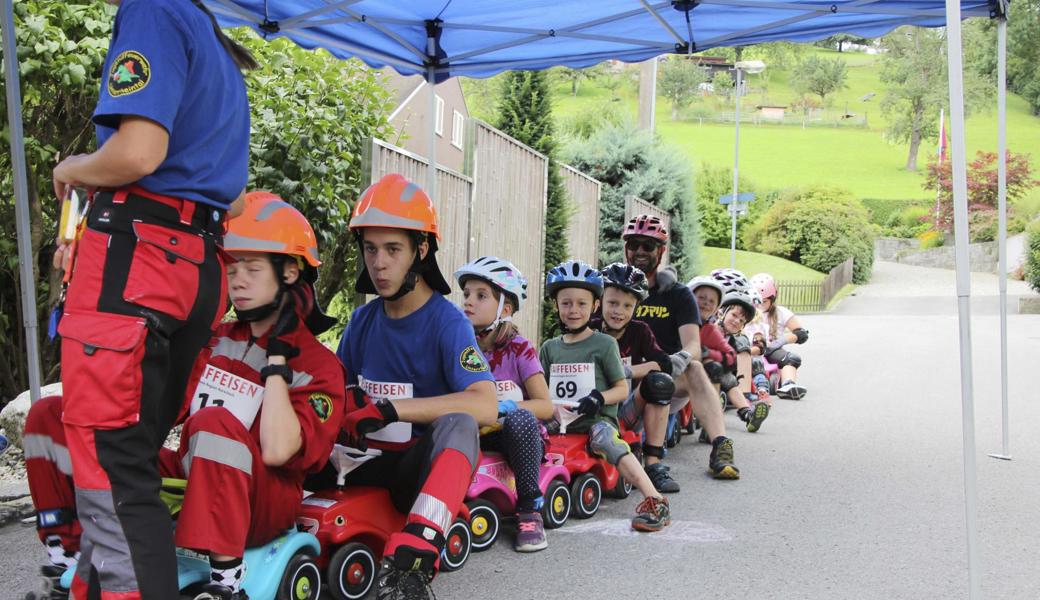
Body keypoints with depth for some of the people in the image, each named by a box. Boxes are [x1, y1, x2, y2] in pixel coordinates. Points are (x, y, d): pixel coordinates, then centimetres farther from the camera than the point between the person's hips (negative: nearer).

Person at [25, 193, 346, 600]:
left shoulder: (318, 366, -7)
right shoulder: (216, 340, 13)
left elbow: (276, 451, -22)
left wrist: (277, 357, -16)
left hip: (260, 505, -6)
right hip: (188, 482, 7)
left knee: (213, 423, -39)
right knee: (50, 415, 1)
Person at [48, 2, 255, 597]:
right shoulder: (221, 52, 25)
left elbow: (138, 153, -18)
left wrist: (71, 170, 3)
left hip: (136, 257, -9)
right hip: (202, 262, 10)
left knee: (109, 468, -10)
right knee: (137, 454, 13)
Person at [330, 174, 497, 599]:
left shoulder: (447, 322, -10)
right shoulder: (362, 320, 7)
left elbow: (485, 407, -24)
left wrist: (389, 409, -24)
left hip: (422, 468, -5)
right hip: (366, 461, 5)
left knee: (458, 424, -37)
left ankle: (408, 563, -49)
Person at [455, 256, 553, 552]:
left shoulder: (518, 348, -6)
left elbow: (546, 406, -9)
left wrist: (504, 407, -25)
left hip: (516, 438, -2)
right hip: (478, 436, 2)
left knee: (519, 418, -36)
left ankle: (530, 510, -20)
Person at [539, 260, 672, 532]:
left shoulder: (604, 344, 5)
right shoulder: (550, 347, 16)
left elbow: (622, 388, 4)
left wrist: (599, 398, -16)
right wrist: (550, 407, -6)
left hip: (596, 418, -4)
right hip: (557, 420, 5)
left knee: (603, 437, -36)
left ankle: (654, 499, -42)